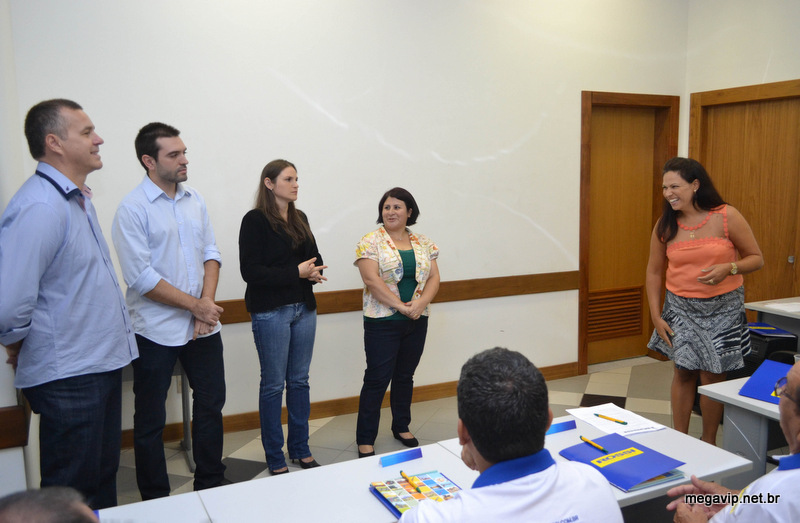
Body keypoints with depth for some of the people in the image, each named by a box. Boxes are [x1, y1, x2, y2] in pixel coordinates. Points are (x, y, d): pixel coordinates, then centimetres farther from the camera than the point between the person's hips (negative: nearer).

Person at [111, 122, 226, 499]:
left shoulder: (195, 200, 7)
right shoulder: (132, 208, -12)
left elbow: (210, 253, 7)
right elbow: (141, 278, -17)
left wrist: (207, 302, -8)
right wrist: (195, 305, -14)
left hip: (203, 326, 6)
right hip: (157, 331, -6)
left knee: (211, 403, 16)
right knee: (150, 421, 7)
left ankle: (211, 486, 33)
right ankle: (155, 502, 24)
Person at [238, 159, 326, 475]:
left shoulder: (300, 218, 11)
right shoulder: (255, 220, -9)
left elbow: (314, 257, 15)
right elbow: (250, 271, -15)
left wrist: (314, 271, -8)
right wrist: (296, 272, -19)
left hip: (304, 309, 6)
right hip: (271, 312, -6)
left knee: (299, 380, 13)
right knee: (273, 384, 3)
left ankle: (300, 449, 27)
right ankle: (275, 458, 17)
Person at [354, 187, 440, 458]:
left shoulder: (424, 243, 9)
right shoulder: (371, 242, -6)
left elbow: (434, 277, 4)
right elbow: (372, 280, -15)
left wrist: (420, 303, -14)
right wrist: (402, 306, -18)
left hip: (417, 322, 5)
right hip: (382, 322, -4)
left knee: (405, 376, 15)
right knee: (377, 380, -1)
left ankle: (401, 427, 32)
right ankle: (365, 440, 9)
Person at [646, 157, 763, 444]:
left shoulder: (727, 216, -11)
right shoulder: (665, 225, -2)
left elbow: (756, 258, -4)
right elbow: (654, 271, 5)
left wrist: (729, 268, -25)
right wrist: (655, 315, 0)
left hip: (722, 307, -2)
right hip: (680, 307, 2)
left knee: (711, 376, 4)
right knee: (683, 373, 7)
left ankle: (709, 444, 22)